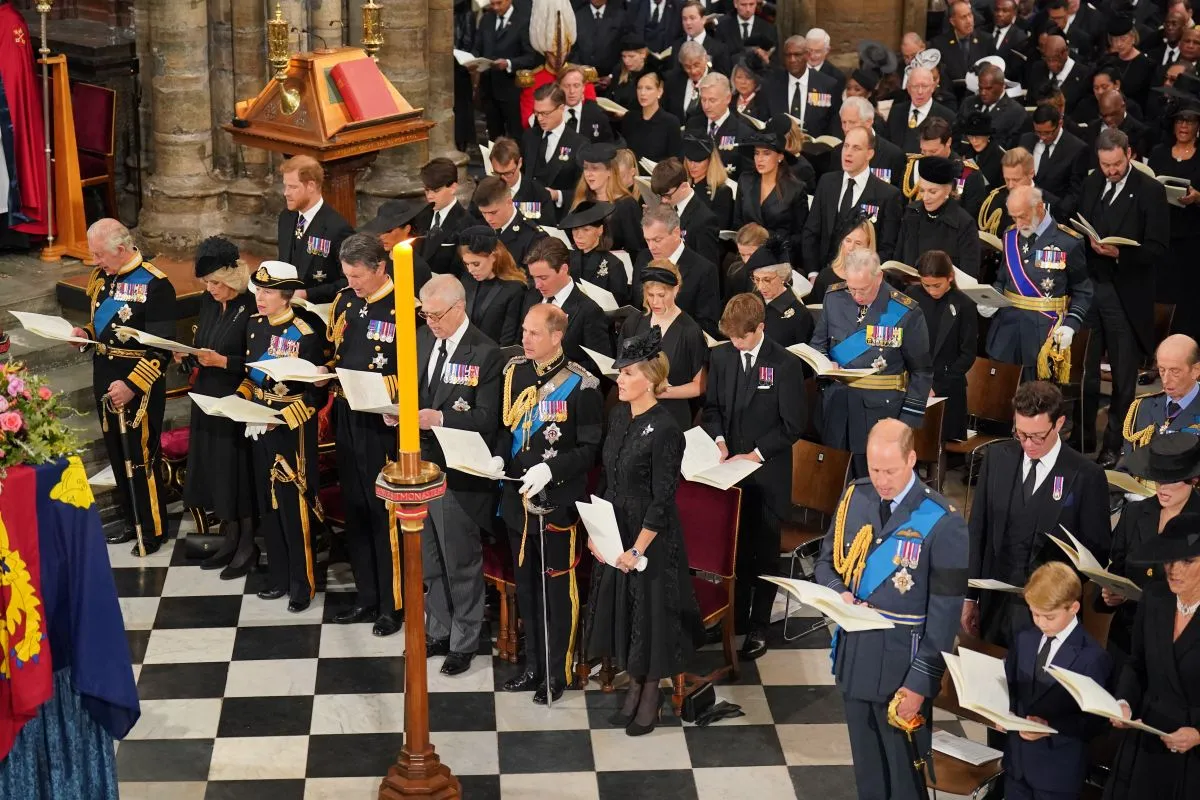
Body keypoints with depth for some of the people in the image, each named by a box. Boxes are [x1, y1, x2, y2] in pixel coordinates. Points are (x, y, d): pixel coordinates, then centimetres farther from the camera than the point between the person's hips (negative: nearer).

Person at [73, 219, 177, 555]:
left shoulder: (154, 285, -18)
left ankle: (153, 529, 15)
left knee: (140, 457, 0)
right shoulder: (101, 276, 5)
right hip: (104, 376, 8)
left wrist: (132, 386, -24)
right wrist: (87, 333, -1)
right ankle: (131, 521, 31)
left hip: (139, 382, -8)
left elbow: (162, 349, -19)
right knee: (116, 453, 16)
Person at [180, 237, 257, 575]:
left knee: (238, 471, 0)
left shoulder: (252, 308, -16)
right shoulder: (208, 301, 7)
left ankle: (247, 547, 12)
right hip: (207, 399, 8)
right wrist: (187, 357, -4)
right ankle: (230, 540, 24)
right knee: (215, 471, 12)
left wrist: (221, 361, -24)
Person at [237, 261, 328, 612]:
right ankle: (279, 575, 26)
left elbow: (315, 390, -14)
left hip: (293, 429, -7)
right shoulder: (254, 325, 4)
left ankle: (302, 583, 12)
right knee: (268, 503, 14)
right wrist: (240, 398, -2)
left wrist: (281, 418, -22)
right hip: (260, 425, 7)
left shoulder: (305, 334, -16)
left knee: (294, 505, 0)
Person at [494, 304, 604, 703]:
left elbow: (590, 448, -11)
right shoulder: (515, 372, 4)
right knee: (526, 585, 17)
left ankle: (558, 672, 19)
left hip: (558, 502, -6)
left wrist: (550, 469, -23)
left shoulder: (580, 385, -14)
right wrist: (499, 456, -4)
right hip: (518, 496, 6)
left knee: (557, 587, 6)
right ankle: (532, 665, 31)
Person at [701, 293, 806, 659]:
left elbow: (793, 424, -11)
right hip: (731, 470, 4)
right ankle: (736, 617, 27)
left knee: (764, 550, 6)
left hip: (768, 474, -4)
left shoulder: (786, 365, -12)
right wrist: (718, 439, -7)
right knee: (734, 546, 13)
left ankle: (759, 626, 15)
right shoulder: (721, 357, 2)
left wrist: (756, 453, -15)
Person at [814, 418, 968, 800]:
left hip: (902, 663, -5)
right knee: (865, 762, 19)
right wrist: (839, 593, -10)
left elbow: (945, 612, -14)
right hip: (853, 653, 5)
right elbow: (827, 560, 12)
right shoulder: (854, 498, -1)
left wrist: (921, 682, -15)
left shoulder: (942, 522, -17)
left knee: (903, 768, 9)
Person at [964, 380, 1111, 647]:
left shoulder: (1086, 476, -9)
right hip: (994, 605, 3)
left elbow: (1097, 551, -2)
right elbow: (977, 530, 6)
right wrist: (970, 596, 6)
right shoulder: (997, 457, 2)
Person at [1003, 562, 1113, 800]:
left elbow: (1093, 721, -14)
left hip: (1058, 769, -5)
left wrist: (1050, 728, -25)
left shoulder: (1093, 657, -16)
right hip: (1017, 759, 5)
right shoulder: (1024, 640, 4)